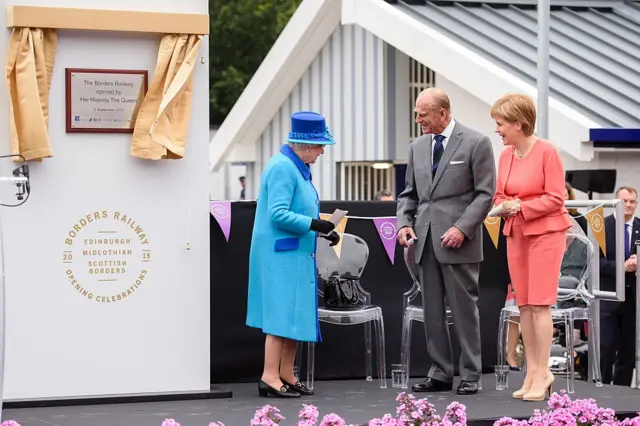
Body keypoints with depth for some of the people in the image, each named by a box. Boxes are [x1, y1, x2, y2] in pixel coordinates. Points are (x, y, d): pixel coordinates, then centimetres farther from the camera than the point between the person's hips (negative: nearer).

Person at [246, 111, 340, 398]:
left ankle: (287, 377, 16)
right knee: (283, 313, -10)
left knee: (294, 314, 11)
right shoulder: (282, 168, -16)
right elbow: (278, 214, -23)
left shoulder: (297, 167, 15)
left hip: (296, 254, 10)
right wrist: (314, 224, -21)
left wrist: (323, 230, 8)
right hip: (282, 254, -10)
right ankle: (270, 378, -9)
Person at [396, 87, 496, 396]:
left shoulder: (476, 143, -4)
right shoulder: (417, 147, 14)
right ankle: (440, 373, 14)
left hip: (457, 242, -6)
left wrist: (462, 229, -15)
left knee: (464, 309, -1)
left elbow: (485, 193, -7)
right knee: (432, 311, 7)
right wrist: (404, 223, 1)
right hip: (426, 240, 6)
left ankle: (470, 375, 6)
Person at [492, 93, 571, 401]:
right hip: (516, 234, 7)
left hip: (545, 233, -6)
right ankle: (532, 372, 12)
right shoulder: (505, 155, 7)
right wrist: (504, 206, -7)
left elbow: (555, 198, -13)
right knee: (523, 304, 6)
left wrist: (522, 207, -17)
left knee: (540, 303, -7)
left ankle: (542, 373, -1)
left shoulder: (546, 151, -12)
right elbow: (500, 194, 15)